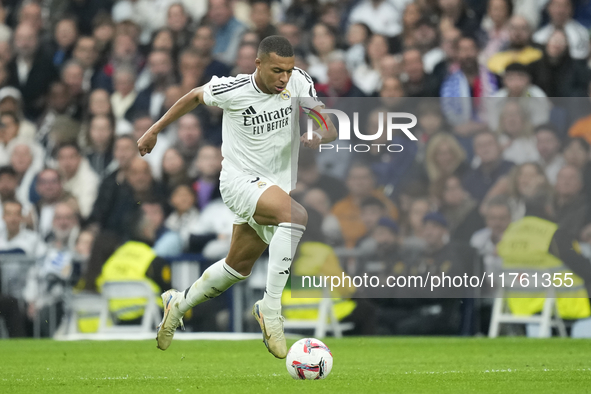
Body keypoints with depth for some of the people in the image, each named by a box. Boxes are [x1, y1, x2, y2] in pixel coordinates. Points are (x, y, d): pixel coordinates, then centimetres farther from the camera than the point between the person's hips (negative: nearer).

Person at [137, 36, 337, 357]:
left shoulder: (298, 82, -8)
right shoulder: (231, 90, -15)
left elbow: (329, 128, -7)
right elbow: (195, 96, 6)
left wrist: (320, 137, -32)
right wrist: (155, 130, 15)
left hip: (277, 186, 6)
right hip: (240, 179, -6)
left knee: (238, 267, 19)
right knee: (297, 216, -34)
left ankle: (178, 305, 43)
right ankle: (271, 307, -29)